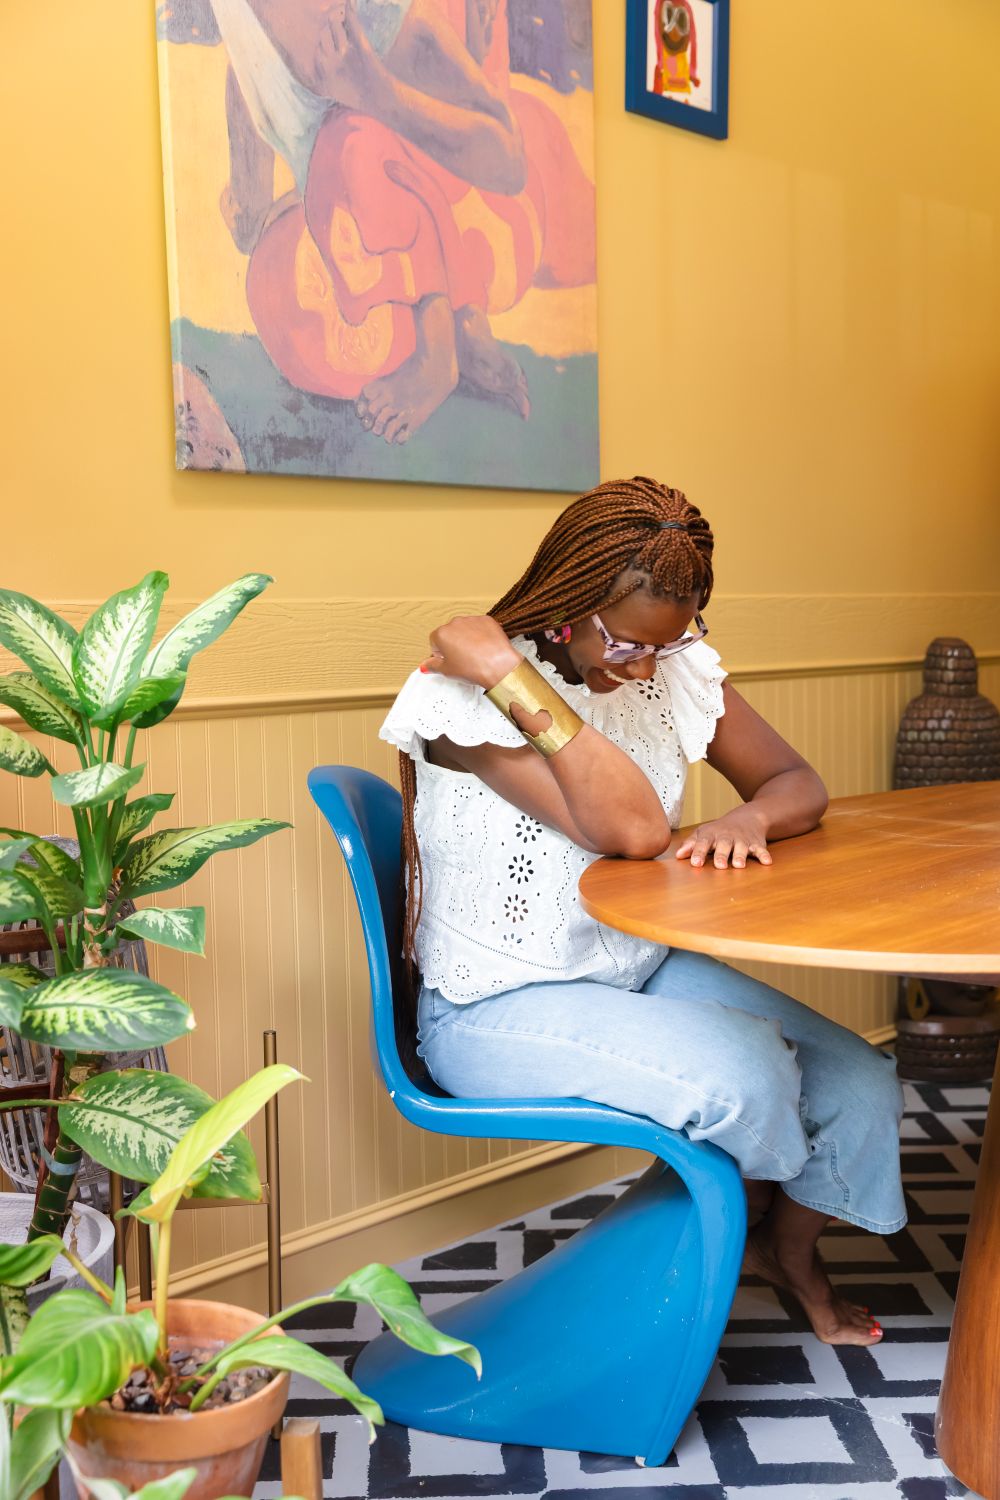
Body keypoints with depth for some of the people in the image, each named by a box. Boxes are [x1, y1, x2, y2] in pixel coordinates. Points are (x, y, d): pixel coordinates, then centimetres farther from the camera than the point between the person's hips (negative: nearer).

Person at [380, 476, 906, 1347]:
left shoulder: (675, 669, 0)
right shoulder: (465, 694, -20)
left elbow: (798, 783, 5)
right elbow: (633, 830, -30)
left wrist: (750, 820, -17)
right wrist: (509, 675, -33)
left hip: (641, 971, 7)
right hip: (500, 1009, -6)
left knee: (861, 1089, -6)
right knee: (746, 1071, -27)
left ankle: (791, 1250, 28)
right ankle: (755, 1219, 12)